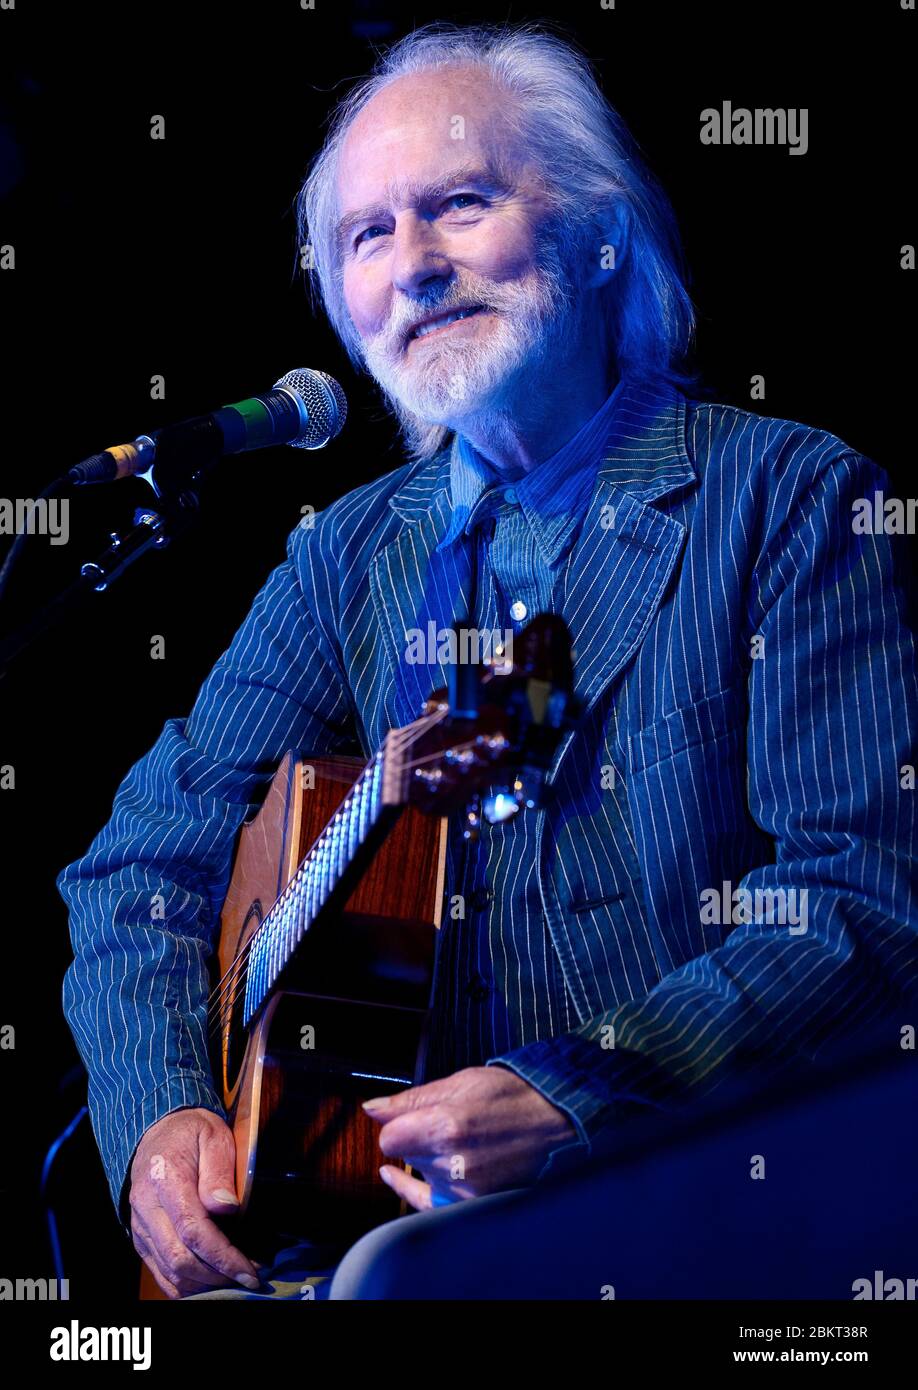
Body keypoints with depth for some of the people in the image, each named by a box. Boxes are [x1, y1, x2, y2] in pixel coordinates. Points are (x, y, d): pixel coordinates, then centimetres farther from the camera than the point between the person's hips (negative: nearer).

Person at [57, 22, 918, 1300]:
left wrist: (576, 1099, -22)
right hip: (412, 1187, 4)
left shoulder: (796, 500, -2)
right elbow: (144, 861, 10)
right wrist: (161, 1115, -9)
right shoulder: (350, 560, 13)